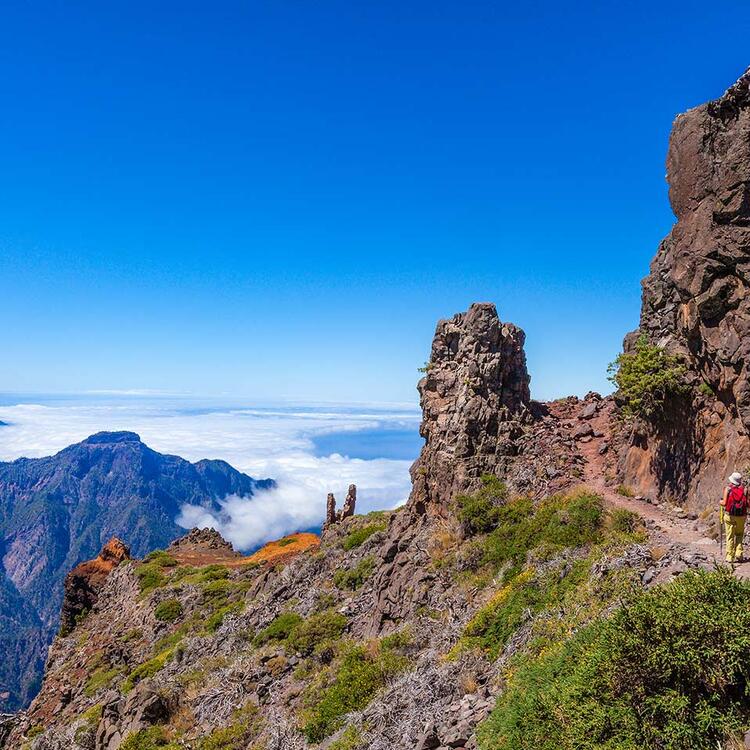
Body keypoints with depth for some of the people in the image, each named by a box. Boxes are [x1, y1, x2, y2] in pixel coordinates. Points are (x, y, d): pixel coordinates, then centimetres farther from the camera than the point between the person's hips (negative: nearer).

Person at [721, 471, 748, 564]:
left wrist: (720, 502, 11)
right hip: (741, 516, 2)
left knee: (730, 537, 5)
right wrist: (742, 503, 17)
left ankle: (730, 557, 5)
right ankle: (738, 554, 8)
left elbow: (724, 503, -11)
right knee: (739, 536, 20)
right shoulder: (744, 489, 0)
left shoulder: (728, 488, -6)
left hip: (730, 516, -2)